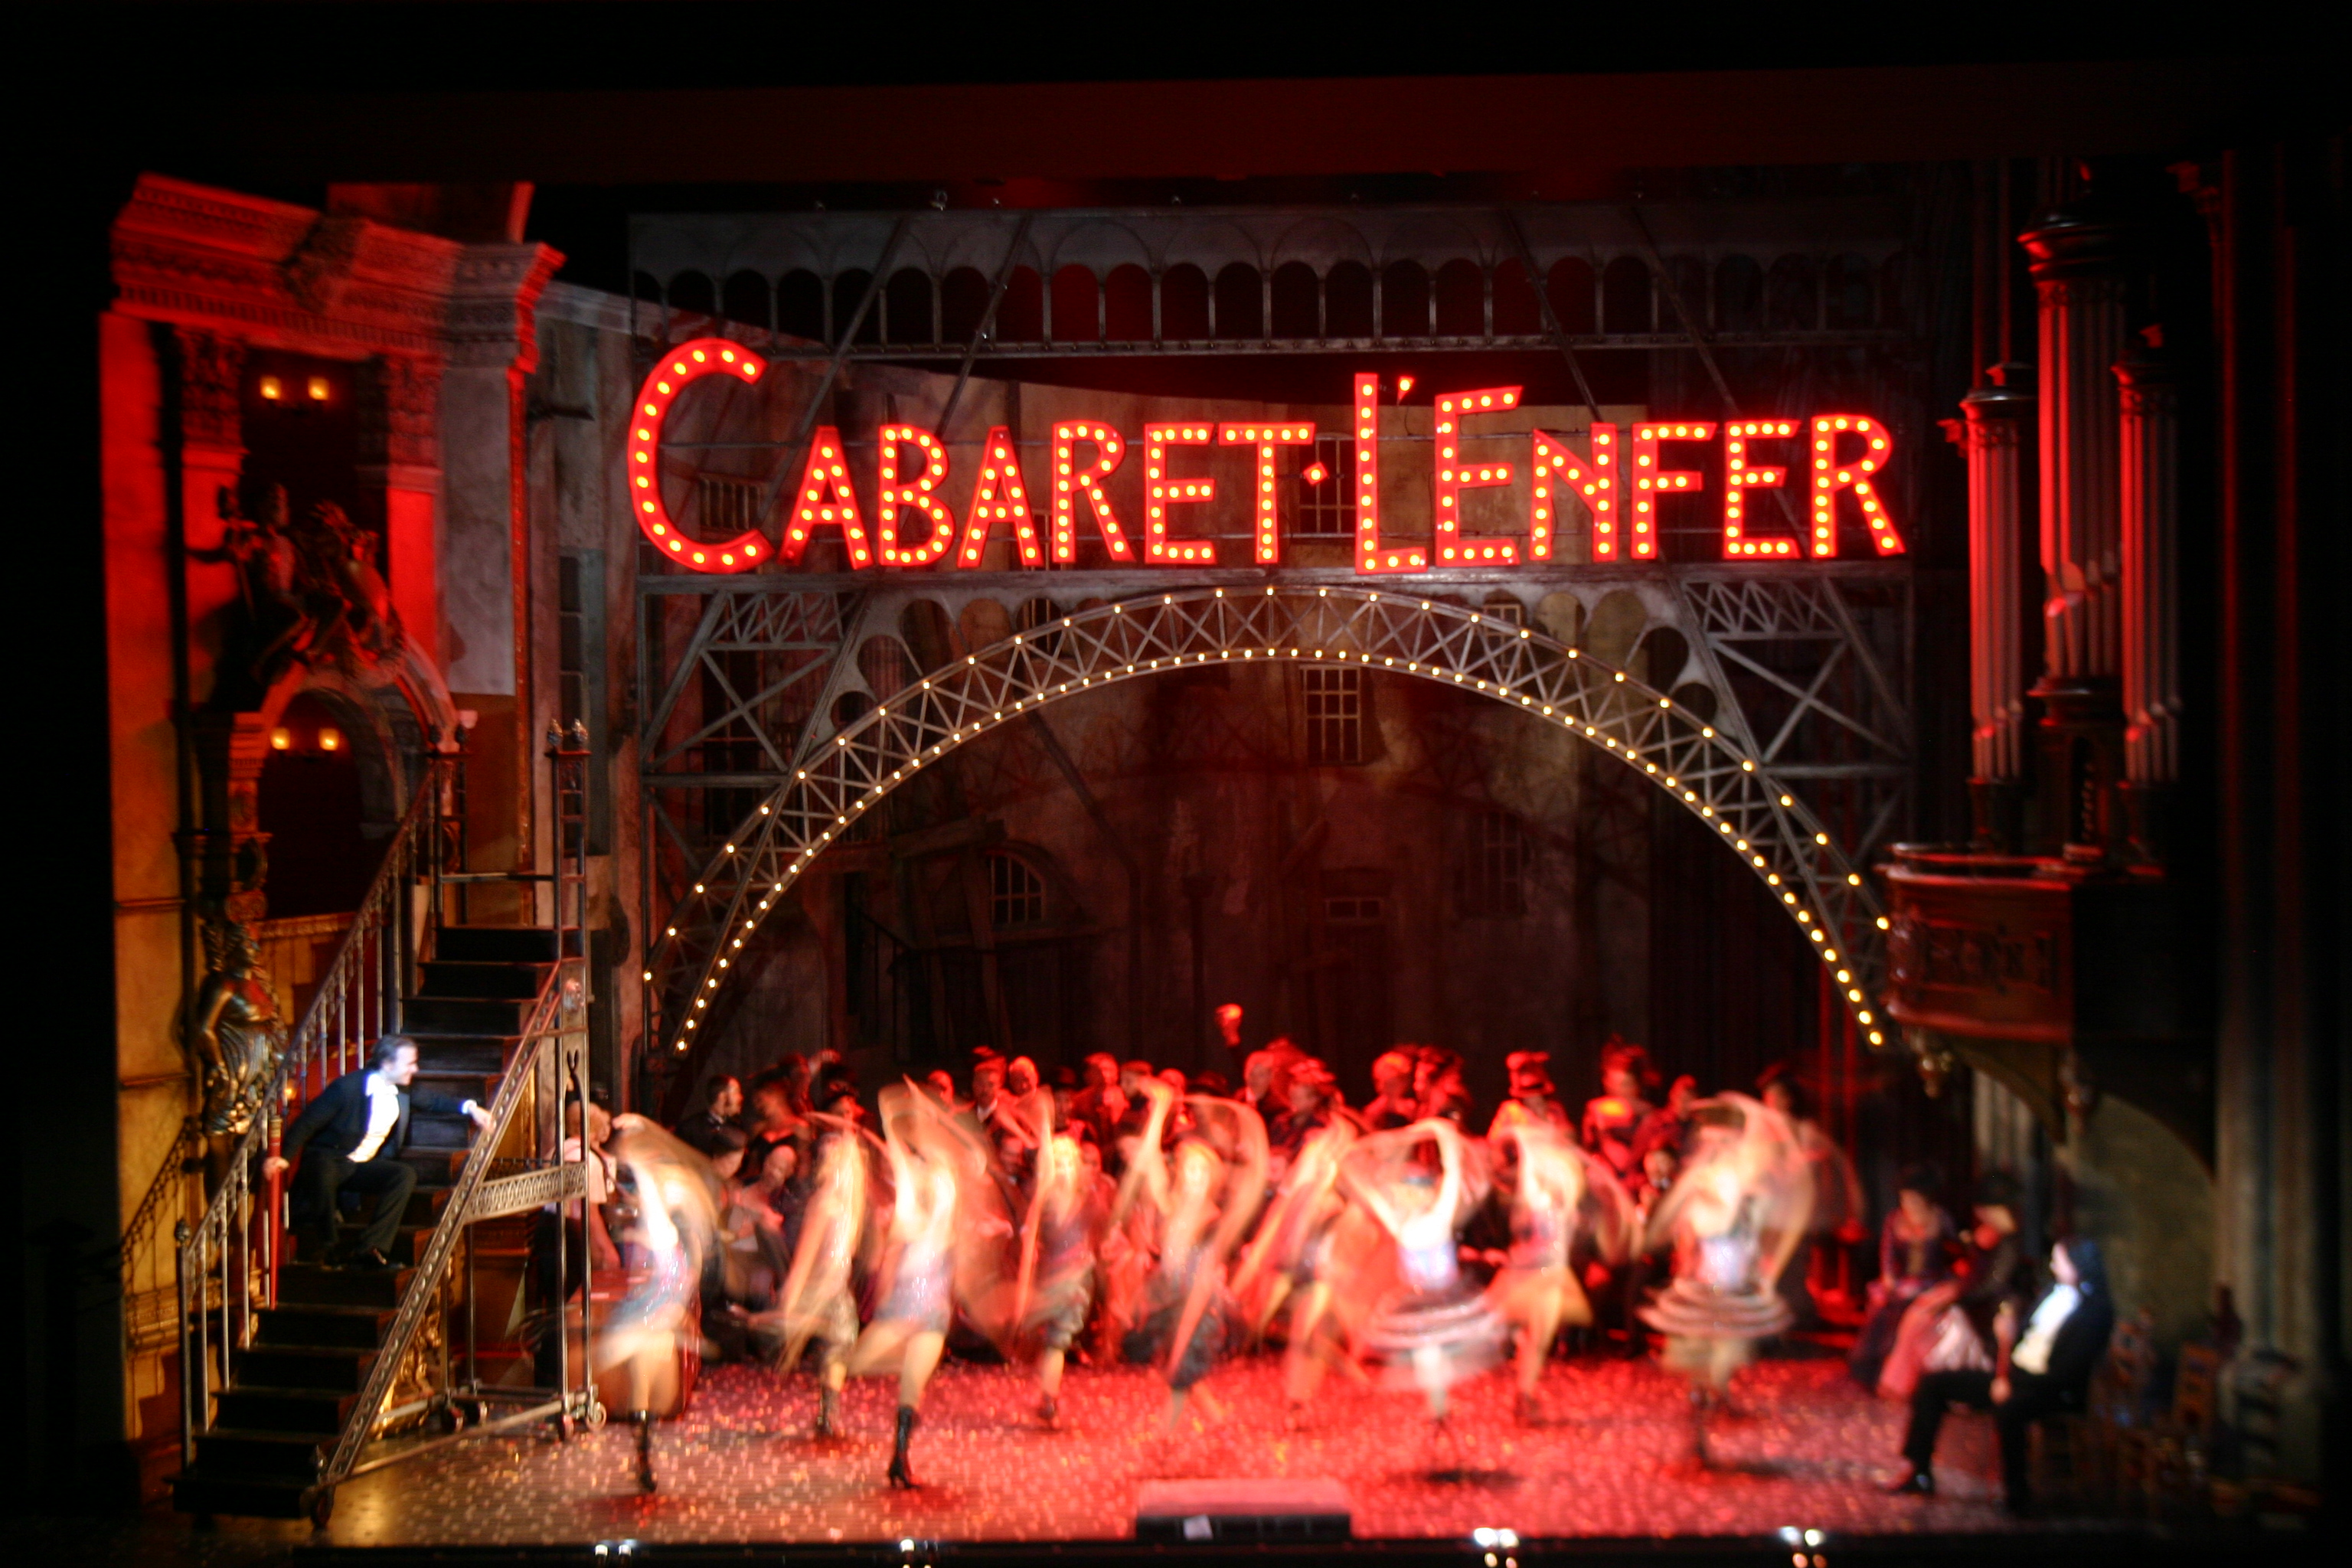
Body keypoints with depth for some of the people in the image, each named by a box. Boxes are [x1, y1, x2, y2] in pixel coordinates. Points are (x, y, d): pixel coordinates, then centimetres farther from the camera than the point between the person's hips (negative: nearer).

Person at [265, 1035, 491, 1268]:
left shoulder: (402, 1091, 2)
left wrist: (468, 1108, 2)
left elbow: (432, 1101, 20)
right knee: (322, 1174, -40)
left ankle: (369, 1248, -25)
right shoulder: (348, 1087, -17)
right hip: (329, 1161, -6)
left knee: (406, 1174, -21)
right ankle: (325, 1251, -24)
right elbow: (307, 1122, -16)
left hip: (365, 1166, 6)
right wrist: (283, 1157, -28)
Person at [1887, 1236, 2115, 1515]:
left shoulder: (2097, 1311, -15)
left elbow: (2068, 1374, -19)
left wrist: (2011, 1385, -18)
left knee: (2007, 1409, -42)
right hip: (2012, 1375, 9)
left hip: (2051, 1390, -9)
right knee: (1933, 1383, 4)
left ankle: (2016, 1493, -25)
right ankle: (1918, 1472, 7)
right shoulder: (2054, 1292, 9)